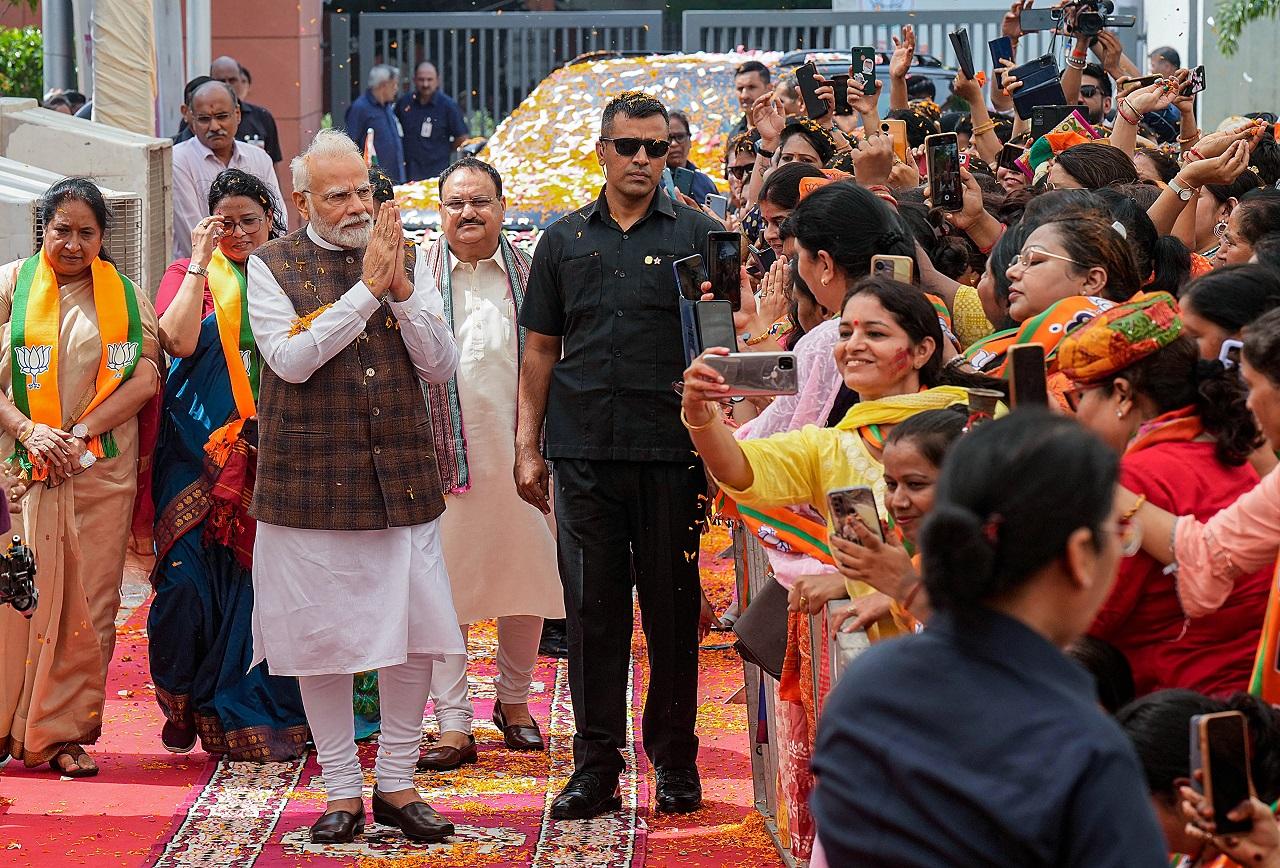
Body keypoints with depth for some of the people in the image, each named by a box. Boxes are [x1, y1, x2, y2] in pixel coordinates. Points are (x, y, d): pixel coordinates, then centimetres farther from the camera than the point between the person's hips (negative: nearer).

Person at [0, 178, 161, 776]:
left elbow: (145, 378, 1)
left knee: (88, 603, -1)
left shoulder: (126, 295, 11)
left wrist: (79, 434, -11)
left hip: (101, 472, 2)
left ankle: (62, 734, 5)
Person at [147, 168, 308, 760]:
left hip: (270, 457, 2)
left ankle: (255, 711, 10)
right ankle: (187, 707, 9)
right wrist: (201, 261, -11)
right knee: (194, 575, -6)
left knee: (262, 580, 0)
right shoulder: (190, 275, 7)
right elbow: (179, 340, -13)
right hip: (202, 454, -2)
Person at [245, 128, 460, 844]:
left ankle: (398, 786, 17)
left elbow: (442, 366, 3)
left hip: (403, 480, 3)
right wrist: (367, 290, -18)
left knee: (413, 634, 3)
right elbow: (290, 359, -15)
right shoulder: (273, 266, -1)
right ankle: (343, 792, 16)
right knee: (320, 637, 3)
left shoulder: (404, 260, 8)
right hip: (314, 481, -2)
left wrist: (403, 291, -12)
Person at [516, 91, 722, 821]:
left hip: (671, 452, -2)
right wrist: (528, 444, 8)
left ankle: (675, 759, 14)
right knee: (593, 609, 4)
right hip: (583, 453, 2)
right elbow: (541, 350, 15)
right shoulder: (565, 241, 12)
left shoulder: (696, 234, 4)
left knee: (672, 608, 4)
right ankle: (596, 766, 11)